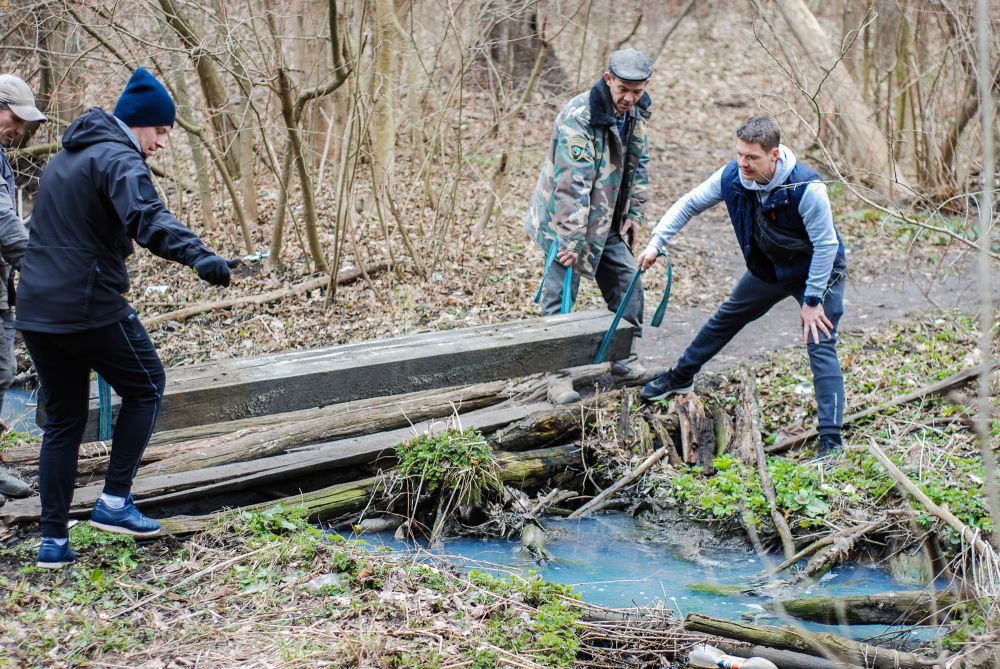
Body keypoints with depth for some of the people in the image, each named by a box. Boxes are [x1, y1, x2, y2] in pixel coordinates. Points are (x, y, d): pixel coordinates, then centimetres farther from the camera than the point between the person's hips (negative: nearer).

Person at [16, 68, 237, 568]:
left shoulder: (66, 157, 19)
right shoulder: (118, 158, -11)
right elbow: (147, 217, -31)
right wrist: (198, 256, -46)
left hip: (36, 310, 8)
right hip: (91, 306, -8)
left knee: (63, 419, 15)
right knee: (145, 387, 12)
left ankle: (53, 540, 13)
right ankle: (114, 503, 6)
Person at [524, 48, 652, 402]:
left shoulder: (636, 111, -1)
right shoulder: (579, 118, -27)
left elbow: (639, 164, 13)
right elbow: (571, 184, -30)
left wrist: (634, 213, 8)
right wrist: (570, 239, -32)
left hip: (607, 220, 8)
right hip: (567, 218, -8)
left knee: (627, 280, 11)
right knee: (561, 296, -7)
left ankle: (626, 356, 27)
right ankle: (558, 376, -1)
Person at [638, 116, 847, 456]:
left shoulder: (806, 188, -36)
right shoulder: (732, 177, -20)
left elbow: (826, 245, -27)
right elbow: (689, 204, -4)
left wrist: (813, 300, -23)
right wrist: (656, 242, -14)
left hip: (817, 271, -6)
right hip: (769, 268, 6)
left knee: (821, 348, -15)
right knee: (727, 317, 20)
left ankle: (830, 442, -15)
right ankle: (680, 377, 42)